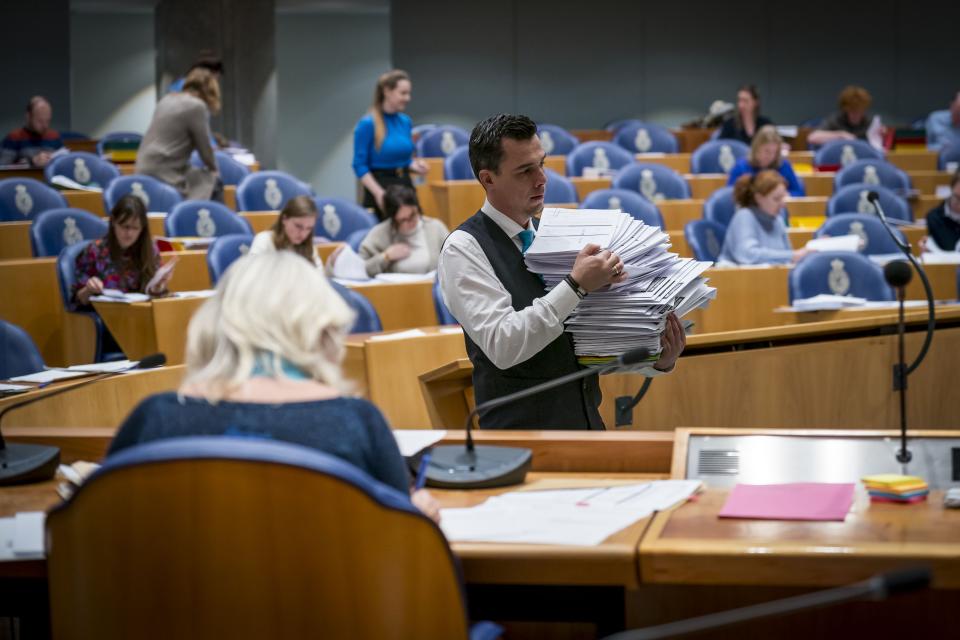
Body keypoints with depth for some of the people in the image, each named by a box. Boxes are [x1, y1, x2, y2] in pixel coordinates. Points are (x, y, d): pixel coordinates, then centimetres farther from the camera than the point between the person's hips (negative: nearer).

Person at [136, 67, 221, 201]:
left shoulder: (167, 100, 14)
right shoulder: (196, 106, -10)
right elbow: (204, 148, -4)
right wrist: (214, 170, 15)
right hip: (166, 175, -9)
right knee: (213, 182, 4)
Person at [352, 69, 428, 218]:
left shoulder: (406, 121, 9)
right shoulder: (367, 124, -10)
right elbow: (360, 165, -10)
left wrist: (415, 165, -1)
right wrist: (379, 193, -20)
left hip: (405, 185, 6)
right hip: (381, 186, -6)